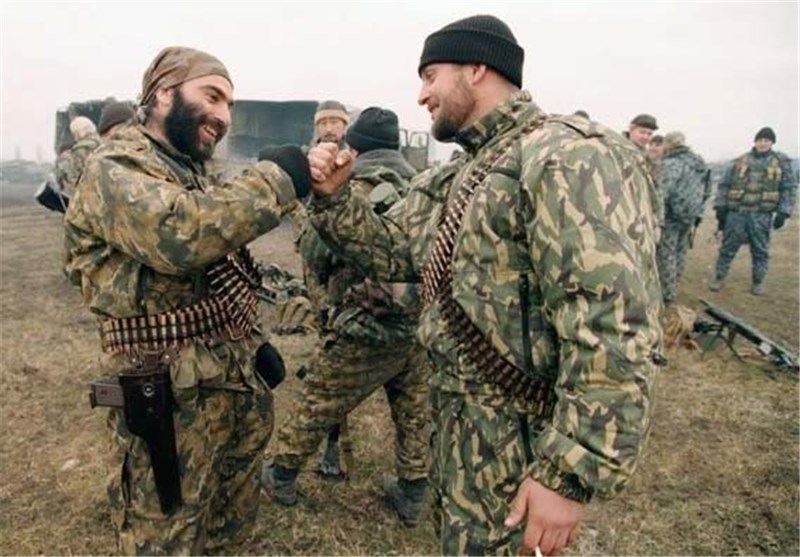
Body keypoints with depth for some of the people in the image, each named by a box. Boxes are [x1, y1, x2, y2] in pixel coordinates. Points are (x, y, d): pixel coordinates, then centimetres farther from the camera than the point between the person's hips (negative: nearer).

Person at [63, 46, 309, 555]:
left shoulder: (196, 174, 15)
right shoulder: (116, 169, -12)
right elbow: (182, 234, -34)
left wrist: (255, 341, 15)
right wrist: (281, 176, -26)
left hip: (235, 385, 9)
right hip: (168, 399, -8)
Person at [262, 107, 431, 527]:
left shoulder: (356, 185, -10)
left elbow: (316, 254, -4)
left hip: (364, 331, -5)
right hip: (422, 327, 5)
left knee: (315, 409, 16)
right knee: (414, 417, 19)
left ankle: (282, 477, 33)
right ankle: (412, 496, 31)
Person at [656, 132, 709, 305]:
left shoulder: (671, 163, -15)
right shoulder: (700, 163, 13)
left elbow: (663, 192, -22)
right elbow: (706, 191, 17)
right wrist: (697, 215, 21)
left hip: (671, 216, -8)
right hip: (690, 217, 8)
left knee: (666, 254, -1)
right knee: (680, 253, 16)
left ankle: (666, 295, 4)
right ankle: (672, 289, 26)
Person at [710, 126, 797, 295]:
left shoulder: (781, 162, 5)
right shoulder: (739, 161, 5)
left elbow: (789, 188, 3)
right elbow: (724, 185, 8)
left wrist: (783, 212, -5)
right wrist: (720, 206, 0)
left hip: (762, 216, 0)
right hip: (736, 213, 0)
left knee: (760, 250, 8)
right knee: (728, 247, 5)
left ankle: (758, 282, 20)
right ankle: (719, 278, 15)